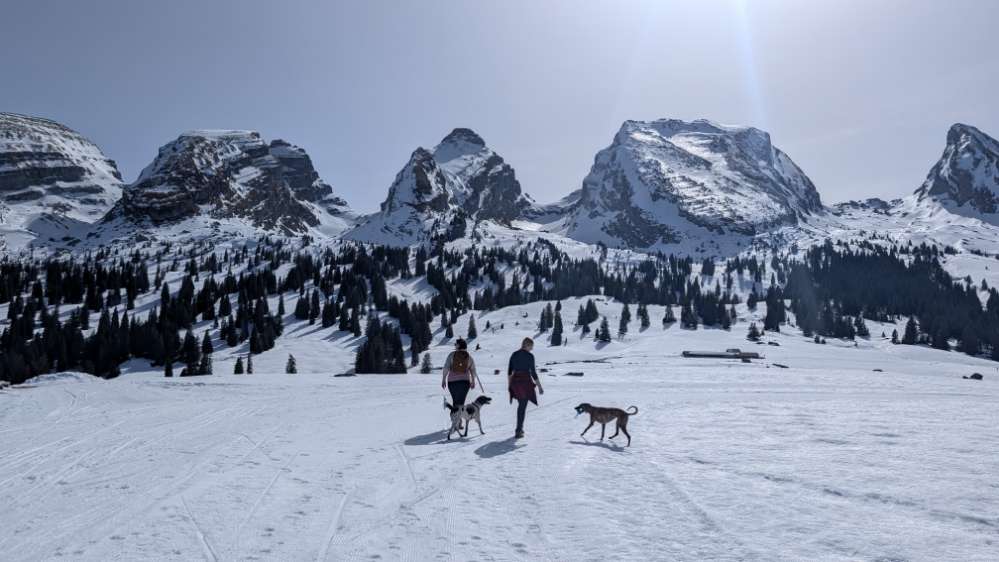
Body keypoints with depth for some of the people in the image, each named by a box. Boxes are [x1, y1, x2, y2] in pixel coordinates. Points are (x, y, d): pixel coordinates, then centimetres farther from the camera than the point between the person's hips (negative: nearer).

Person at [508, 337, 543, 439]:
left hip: (515, 381, 5)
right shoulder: (530, 356, -10)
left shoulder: (514, 354, 7)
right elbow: (533, 372, -11)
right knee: (522, 407, 1)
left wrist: (509, 383, 20)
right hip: (525, 382, -5)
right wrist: (539, 386, -5)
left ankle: (520, 428, 26)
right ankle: (518, 431, -2)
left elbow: (509, 371, 10)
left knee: (521, 405, 21)